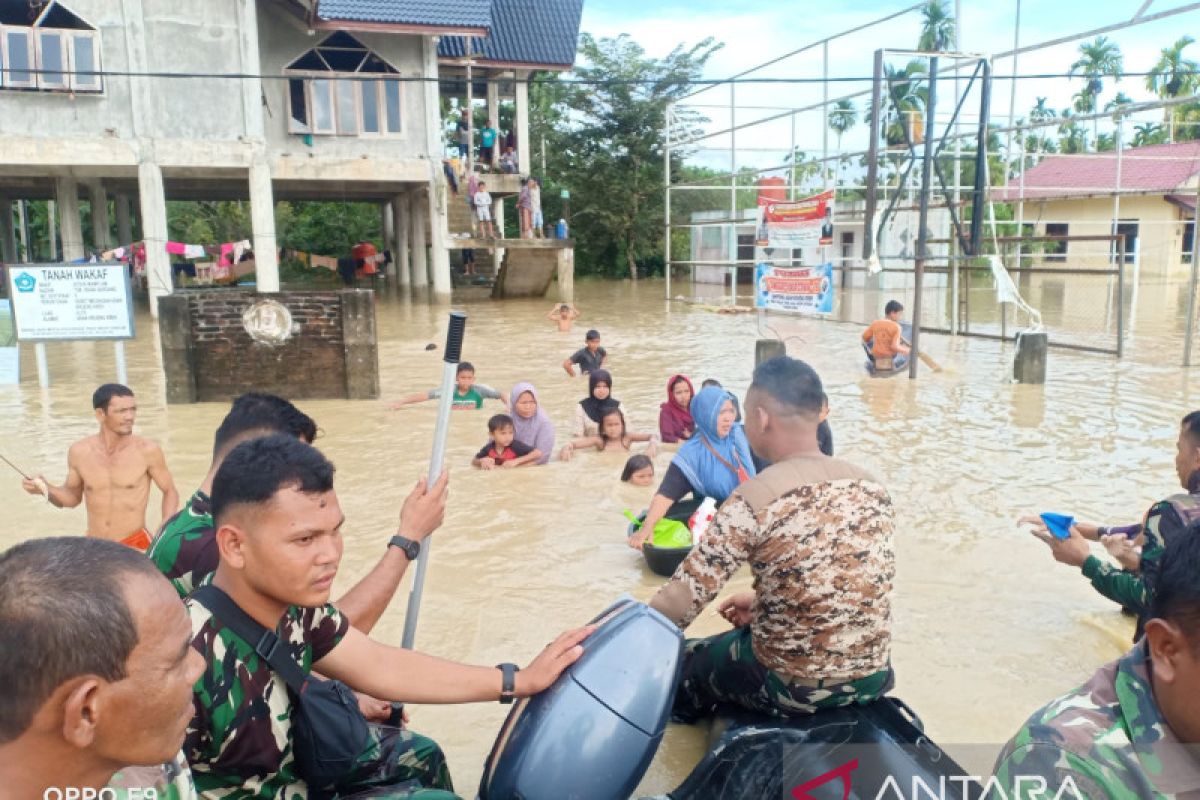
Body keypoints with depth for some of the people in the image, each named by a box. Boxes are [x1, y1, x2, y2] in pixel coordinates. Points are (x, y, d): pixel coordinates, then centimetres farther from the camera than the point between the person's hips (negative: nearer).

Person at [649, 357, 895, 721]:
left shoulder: (753, 501, -22)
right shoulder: (871, 486, -3)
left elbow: (681, 601, -19)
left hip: (791, 689, -6)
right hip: (873, 676, 6)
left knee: (684, 659, 23)